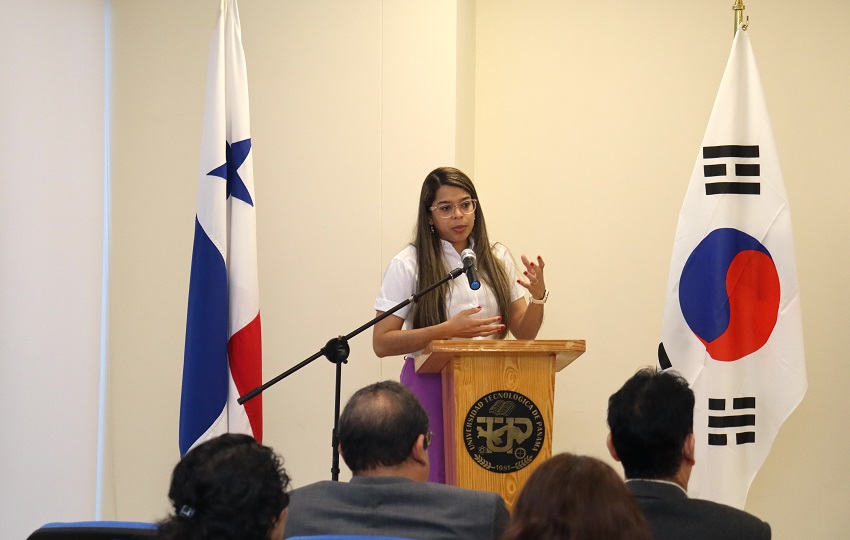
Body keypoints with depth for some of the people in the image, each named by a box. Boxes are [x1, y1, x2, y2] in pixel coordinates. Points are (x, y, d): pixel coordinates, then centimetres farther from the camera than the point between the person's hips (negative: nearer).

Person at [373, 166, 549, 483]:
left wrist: (538, 296, -8)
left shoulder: (497, 259, 10)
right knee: (433, 484, -4)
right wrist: (448, 330, -19)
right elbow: (382, 343, -10)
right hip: (430, 383, -3)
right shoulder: (409, 265, -4)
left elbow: (524, 334, 12)